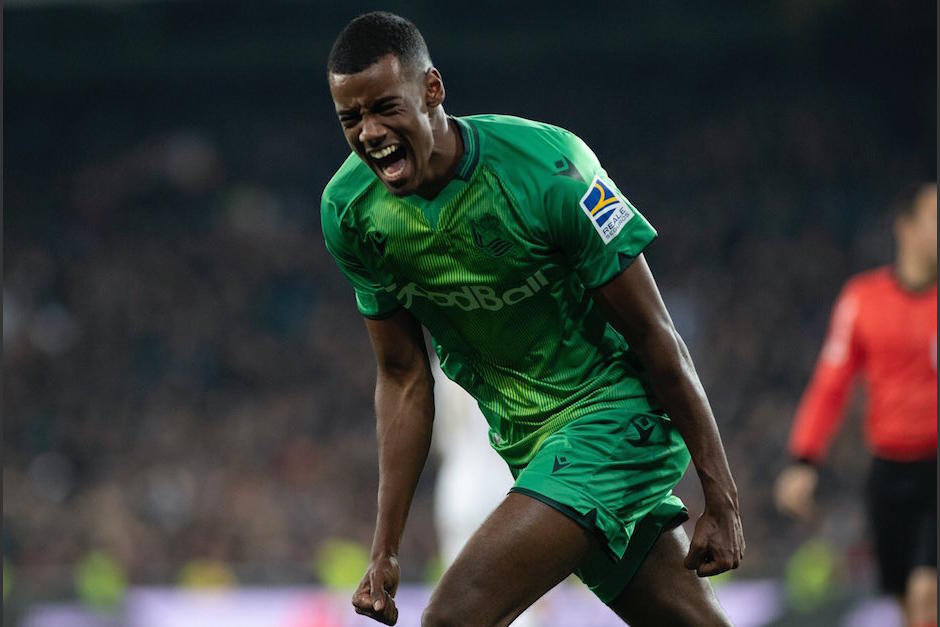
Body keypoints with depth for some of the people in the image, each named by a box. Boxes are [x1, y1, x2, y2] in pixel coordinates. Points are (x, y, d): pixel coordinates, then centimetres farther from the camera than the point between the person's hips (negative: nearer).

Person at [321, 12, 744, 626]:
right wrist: (385, 550, 4)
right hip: (529, 449, 6)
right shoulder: (349, 211, -6)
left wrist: (722, 499, -13)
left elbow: (656, 337, -16)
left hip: (616, 415, -6)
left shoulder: (546, 168, -23)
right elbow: (403, 379, 6)